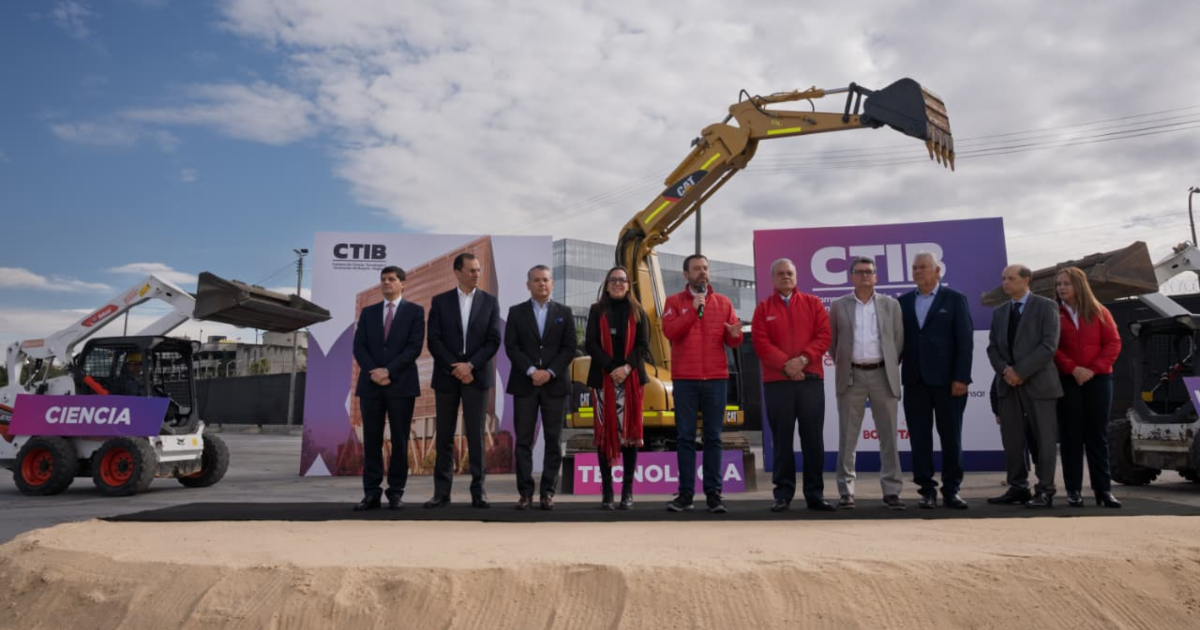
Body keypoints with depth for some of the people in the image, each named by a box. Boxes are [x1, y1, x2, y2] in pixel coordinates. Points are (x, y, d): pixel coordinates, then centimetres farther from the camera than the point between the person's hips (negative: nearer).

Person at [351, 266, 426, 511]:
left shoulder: (415, 311, 5)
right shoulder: (368, 312, 15)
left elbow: (415, 347, -6)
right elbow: (358, 346, 6)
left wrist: (389, 371, -14)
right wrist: (374, 372, -10)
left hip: (401, 384, -3)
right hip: (371, 384, 3)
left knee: (399, 441, 1)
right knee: (371, 440, 3)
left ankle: (396, 493, 8)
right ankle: (371, 493, 7)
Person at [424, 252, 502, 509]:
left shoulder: (490, 301, 4)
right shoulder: (440, 301, 4)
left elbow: (494, 340, -2)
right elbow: (433, 340, -2)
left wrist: (470, 365, -12)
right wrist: (455, 367, -11)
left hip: (477, 376, 0)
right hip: (446, 377, 1)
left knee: (476, 435, 2)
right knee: (444, 436, 6)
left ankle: (478, 490, 8)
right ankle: (442, 492, 13)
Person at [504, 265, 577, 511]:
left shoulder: (564, 312, 9)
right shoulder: (516, 312, 8)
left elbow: (569, 348, 1)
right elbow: (511, 347, -1)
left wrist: (550, 372, -11)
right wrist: (531, 371, -13)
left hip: (555, 384, 1)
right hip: (524, 384, 0)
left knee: (553, 440, 1)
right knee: (523, 440, -1)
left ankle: (548, 492, 8)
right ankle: (525, 492, 5)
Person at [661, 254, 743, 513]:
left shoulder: (723, 302, 11)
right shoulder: (674, 302, 7)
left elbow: (732, 342, 6)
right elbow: (669, 331, -10)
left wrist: (735, 334, -16)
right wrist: (693, 310, -14)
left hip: (716, 378, 1)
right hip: (684, 379, -1)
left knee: (713, 437, 3)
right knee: (685, 437, 2)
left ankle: (713, 493, 7)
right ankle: (685, 492, 7)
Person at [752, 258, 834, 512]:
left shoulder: (813, 303, 11)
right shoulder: (763, 308, 8)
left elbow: (824, 335, 0)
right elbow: (761, 343, -2)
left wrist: (803, 359, -14)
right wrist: (785, 365, -14)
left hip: (811, 379, 1)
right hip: (776, 381, -1)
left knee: (813, 438, 3)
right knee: (782, 439, 2)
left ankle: (815, 493, 10)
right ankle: (783, 493, 8)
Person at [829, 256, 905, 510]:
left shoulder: (891, 304, 8)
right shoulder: (839, 306, 6)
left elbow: (899, 339, 9)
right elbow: (831, 341, 10)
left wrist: (892, 367, 4)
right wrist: (841, 365, 4)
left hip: (883, 374, 1)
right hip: (851, 376, -1)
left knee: (888, 436, 3)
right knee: (848, 437, 2)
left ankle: (891, 491, 10)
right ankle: (846, 492, 8)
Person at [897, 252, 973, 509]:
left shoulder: (955, 299, 2)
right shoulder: (903, 301, 11)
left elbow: (965, 341, -3)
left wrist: (961, 378, -10)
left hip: (947, 379, -2)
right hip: (915, 379, 3)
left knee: (951, 436, 4)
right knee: (919, 437, 4)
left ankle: (951, 490, 14)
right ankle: (927, 489, 11)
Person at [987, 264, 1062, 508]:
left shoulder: (1046, 307, -1)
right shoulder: (999, 312, 16)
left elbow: (1049, 345, -11)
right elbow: (993, 347, 11)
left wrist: (1021, 371, -15)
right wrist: (1005, 369, -8)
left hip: (1038, 382, -5)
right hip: (1008, 384, 5)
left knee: (1044, 438, 0)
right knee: (1011, 439, 5)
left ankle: (1045, 491, 7)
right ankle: (1017, 488, 13)